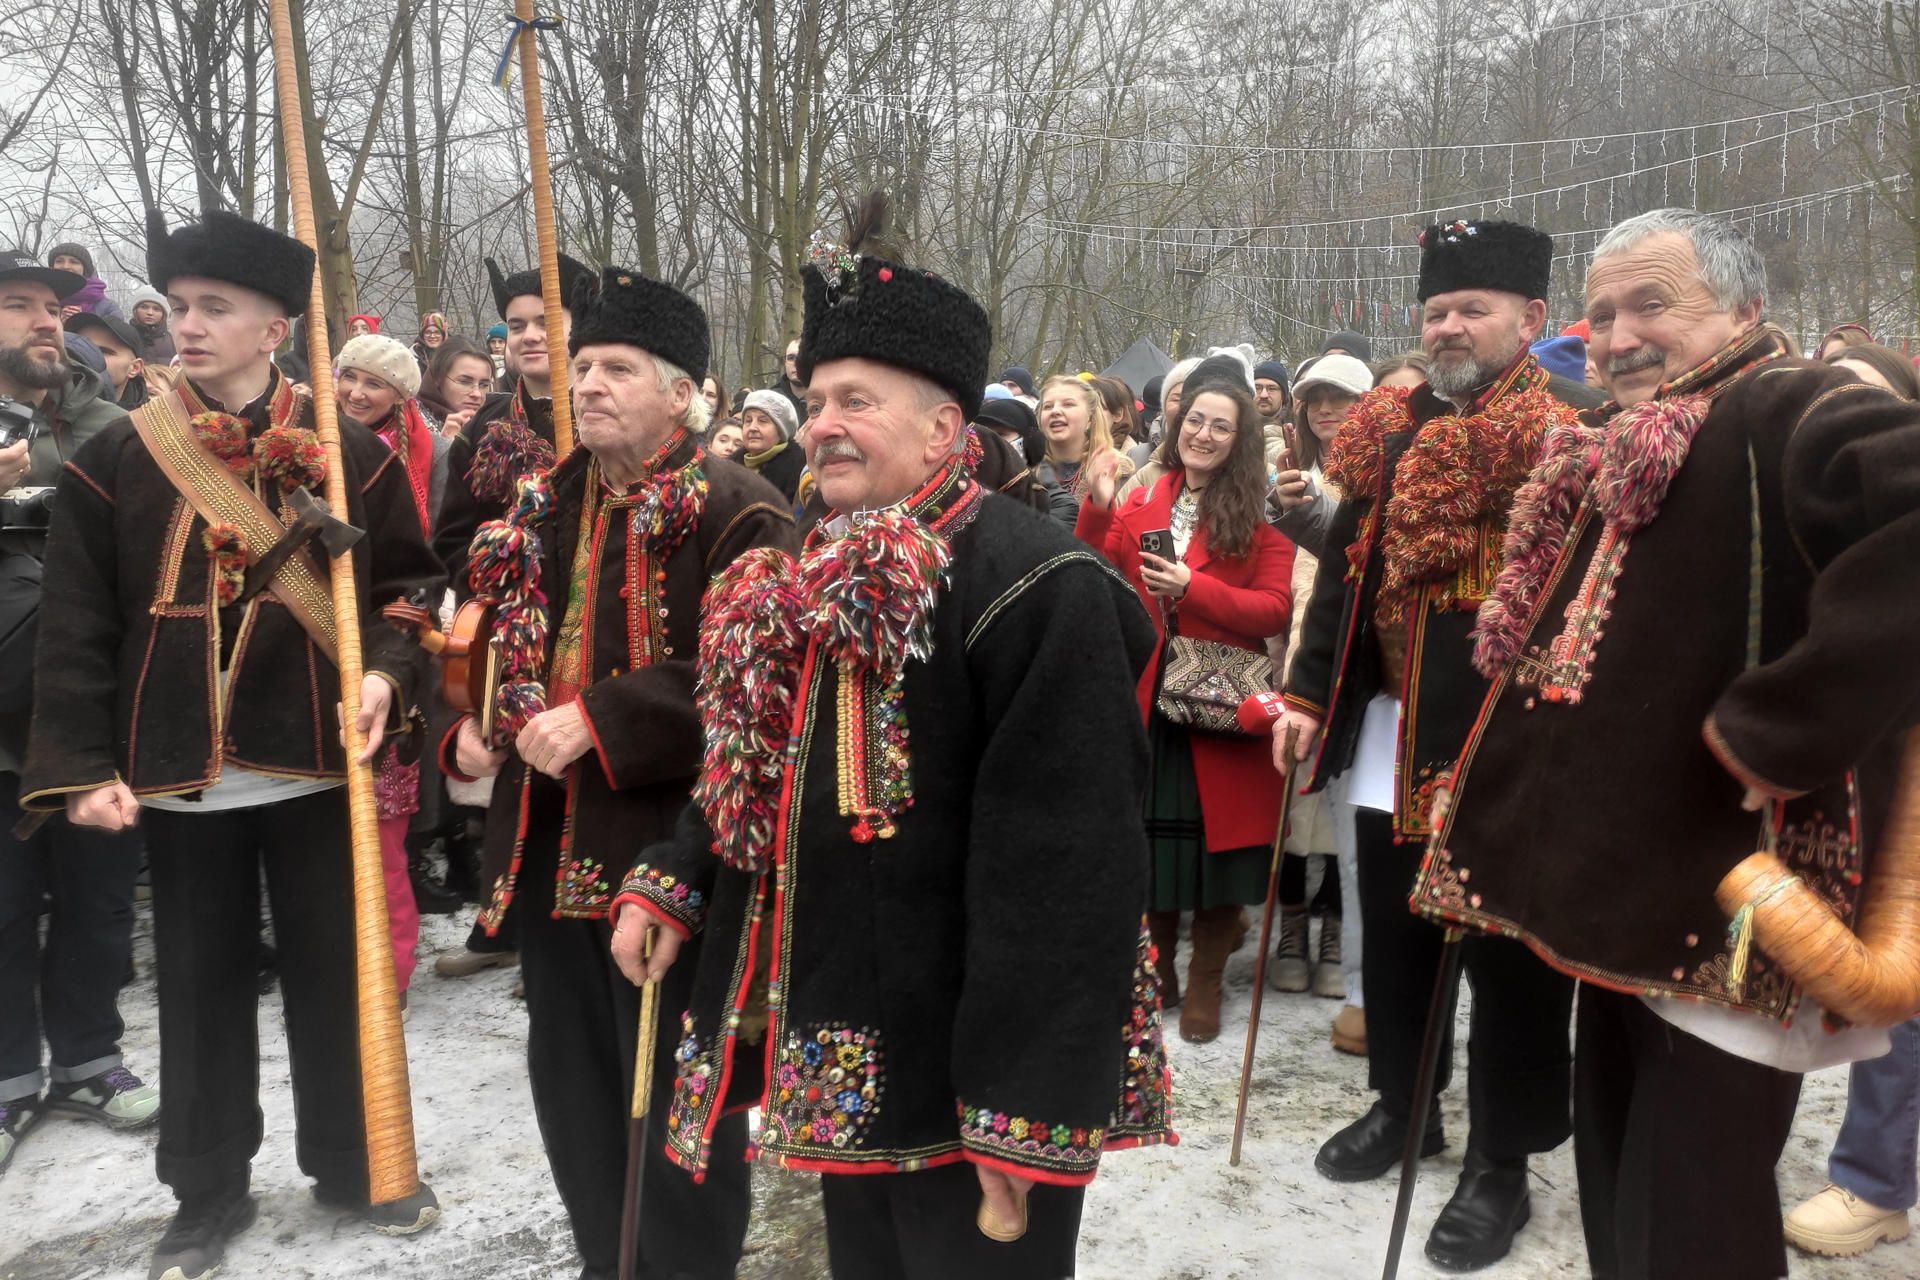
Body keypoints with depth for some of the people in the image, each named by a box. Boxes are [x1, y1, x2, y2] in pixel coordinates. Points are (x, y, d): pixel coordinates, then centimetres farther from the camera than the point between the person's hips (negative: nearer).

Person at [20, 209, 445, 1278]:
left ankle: (352, 1164, 30)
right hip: (177, 777, 1)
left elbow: (411, 587, 5)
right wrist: (82, 767, -5)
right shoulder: (115, 463, 2)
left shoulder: (352, 455, 0)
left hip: (317, 767, 0)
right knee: (201, 988, 12)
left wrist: (386, 671, -13)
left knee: (334, 976, 10)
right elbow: (79, 630, 2)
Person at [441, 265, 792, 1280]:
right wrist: (468, 724, 6)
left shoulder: (736, 513, -11)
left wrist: (600, 720, -23)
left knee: (673, 1093, 4)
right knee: (571, 1080, 18)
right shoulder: (541, 511, 14)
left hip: (666, 842, -7)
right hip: (547, 840, 8)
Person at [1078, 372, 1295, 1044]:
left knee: (1216, 833, 5)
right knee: (1151, 830, 10)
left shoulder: (1259, 512, -2)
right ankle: (1157, 969, 29)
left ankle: (1206, 981, 22)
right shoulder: (1143, 499, 9)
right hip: (1146, 699, 3)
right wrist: (1098, 507, -14)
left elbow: (1274, 609, -10)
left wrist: (1192, 588, -20)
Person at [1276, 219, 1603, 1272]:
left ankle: (1502, 1163, 24)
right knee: (1393, 934, 17)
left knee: (1509, 954, 7)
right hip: (1394, 733, 6)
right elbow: (1343, 574, 13)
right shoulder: (1387, 434, 10)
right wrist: (1308, 694, 8)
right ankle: (1401, 1101, 39)